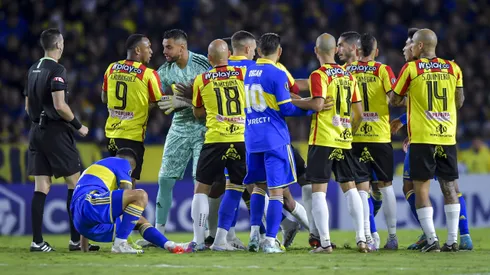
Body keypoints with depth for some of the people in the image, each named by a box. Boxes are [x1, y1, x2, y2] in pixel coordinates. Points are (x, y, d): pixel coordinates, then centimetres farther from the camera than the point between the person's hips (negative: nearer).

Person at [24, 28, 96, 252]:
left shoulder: (33, 70, 13)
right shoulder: (56, 70, -12)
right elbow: (60, 106, -19)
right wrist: (78, 126, -8)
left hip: (36, 131, 8)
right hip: (56, 131, -8)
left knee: (41, 187, 5)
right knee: (74, 183, 0)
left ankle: (37, 241, 0)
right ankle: (76, 239, -1)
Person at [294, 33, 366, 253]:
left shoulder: (319, 75, -8)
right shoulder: (348, 76, 11)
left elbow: (317, 104, -21)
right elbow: (359, 113, 11)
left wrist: (294, 103, -7)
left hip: (323, 140, -6)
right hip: (344, 140, 6)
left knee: (318, 190, -2)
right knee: (349, 187, 12)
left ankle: (325, 242, -9)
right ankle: (361, 238, 8)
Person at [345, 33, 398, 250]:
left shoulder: (346, 71, 3)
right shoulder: (383, 71, -3)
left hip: (354, 137, 1)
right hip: (380, 136, -1)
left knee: (362, 187, 1)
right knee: (386, 185, 10)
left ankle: (367, 237, -6)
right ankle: (392, 236, 12)